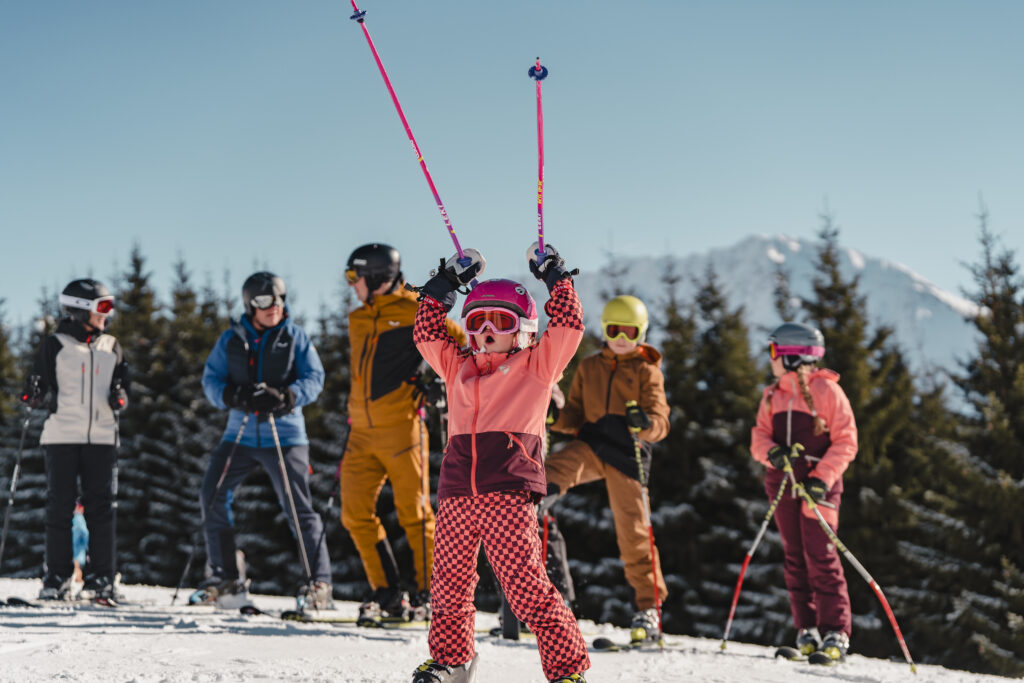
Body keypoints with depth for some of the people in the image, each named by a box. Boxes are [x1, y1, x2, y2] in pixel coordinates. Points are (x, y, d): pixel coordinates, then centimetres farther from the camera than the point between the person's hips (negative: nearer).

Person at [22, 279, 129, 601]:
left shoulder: (111, 347, 16)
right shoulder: (55, 345, 5)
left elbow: (122, 388, 19)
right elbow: (41, 389, 5)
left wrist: (119, 398, -3)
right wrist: (34, 395, -17)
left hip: (101, 436, 3)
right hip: (62, 435, -2)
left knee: (101, 507, -2)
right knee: (59, 506, -2)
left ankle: (101, 579, 1)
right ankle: (56, 579, 4)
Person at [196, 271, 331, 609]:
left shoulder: (295, 337, 2)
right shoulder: (231, 338, 7)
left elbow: (314, 378, -1)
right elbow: (211, 377, 7)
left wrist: (286, 397, -20)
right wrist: (233, 396, -14)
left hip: (284, 435, -3)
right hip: (240, 434, 3)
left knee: (299, 508, -8)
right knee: (212, 496, -2)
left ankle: (318, 583, 1)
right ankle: (226, 579, 10)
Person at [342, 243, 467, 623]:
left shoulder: (413, 311, -3)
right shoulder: (357, 320, 18)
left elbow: (459, 342, 0)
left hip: (401, 428, -7)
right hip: (363, 434, 7)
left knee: (414, 514, -3)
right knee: (356, 515, 1)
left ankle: (429, 594, 7)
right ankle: (387, 594, 10)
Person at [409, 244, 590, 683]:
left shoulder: (535, 366, 10)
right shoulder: (459, 368, 23)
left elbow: (568, 327, 3)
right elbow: (427, 334, 27)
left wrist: (555, 276, 10)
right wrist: (442, 287, 25)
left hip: (509, 491, -5)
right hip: (456, 492, 5)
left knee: (527, 587, -10)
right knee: (449, 582, 9)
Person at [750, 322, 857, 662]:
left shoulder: (827, 390, -4)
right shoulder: (772, 395, 14)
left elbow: (845, 442, -6)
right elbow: (759, 436, 10)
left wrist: (823, 478, -18)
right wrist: (772, 452, -14)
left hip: (818, 486, -5)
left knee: (821, 557, -10)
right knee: (795, 558, 6)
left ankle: (836, 632, -7)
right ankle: (806, 629, 12)